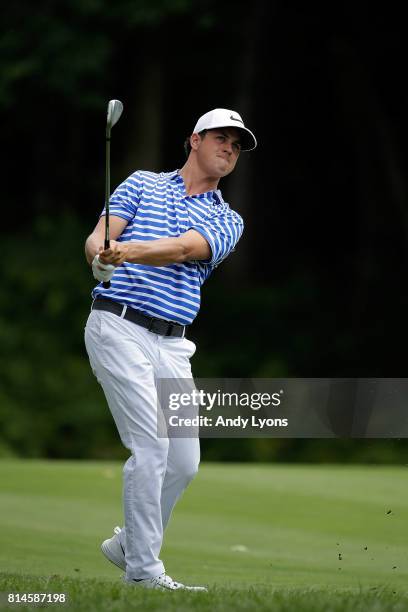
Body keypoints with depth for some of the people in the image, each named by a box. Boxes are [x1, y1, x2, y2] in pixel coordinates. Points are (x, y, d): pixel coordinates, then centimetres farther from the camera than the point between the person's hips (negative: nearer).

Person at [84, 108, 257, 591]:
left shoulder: (226, 221, 13)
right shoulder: (142, 184, 11)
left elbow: (182, 250, -9)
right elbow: (98, 238, 0)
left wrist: (130, 251, -28)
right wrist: (101, 256, -25)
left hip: (172, 345, 5)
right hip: (118, 327, -5)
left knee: (184, 460, 4)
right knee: (152, 445, -15)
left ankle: (129, 543, 26)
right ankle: (143, 568, -8)